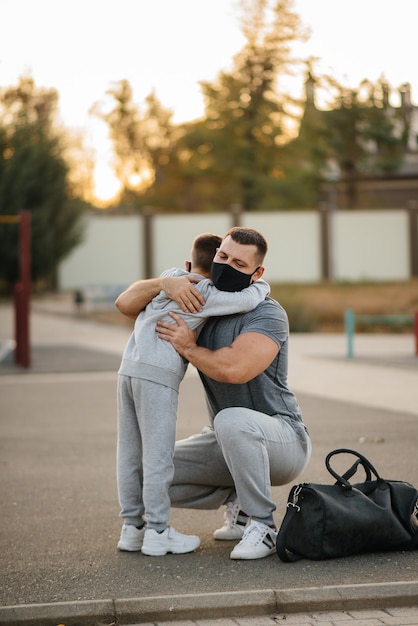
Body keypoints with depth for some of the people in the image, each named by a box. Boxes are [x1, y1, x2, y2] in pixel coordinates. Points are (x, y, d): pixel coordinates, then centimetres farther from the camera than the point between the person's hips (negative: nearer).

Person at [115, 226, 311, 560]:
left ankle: (262, 525, -23)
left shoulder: (267, 314, -19)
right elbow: (126, 304, -2)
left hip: (283, 440, -7)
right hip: (232, 444, 7)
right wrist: (164, 283, -20)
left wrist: (188, 348, -21)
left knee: (232, 421, -39)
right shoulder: (197, 301, 3)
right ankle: (238, 501, 12)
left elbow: (233, 368, -37)